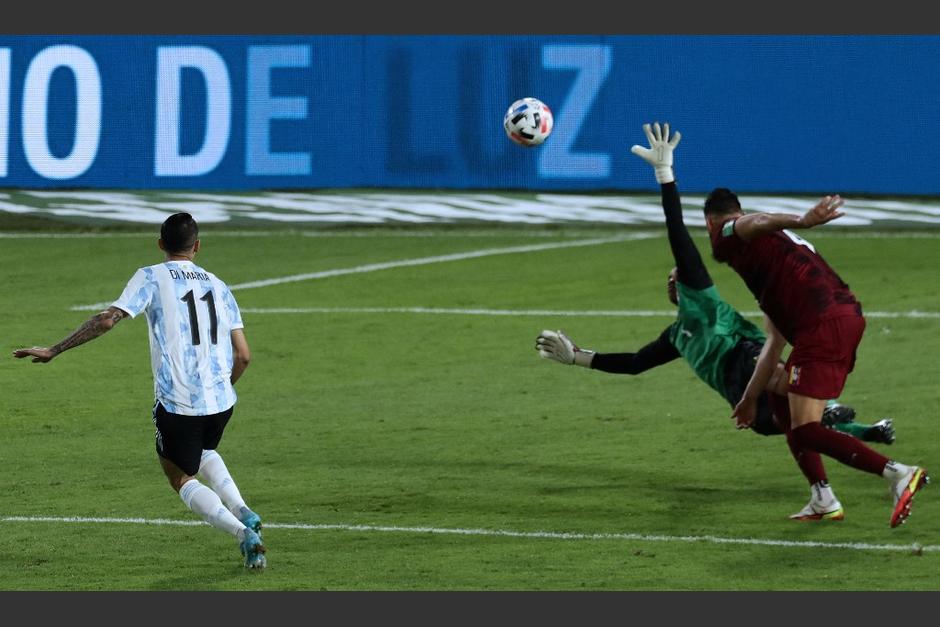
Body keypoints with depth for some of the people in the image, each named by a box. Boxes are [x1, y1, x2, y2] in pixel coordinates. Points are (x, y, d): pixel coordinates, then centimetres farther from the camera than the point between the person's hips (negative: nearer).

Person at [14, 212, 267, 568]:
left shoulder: (151, 278, -1)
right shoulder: (218, 286, 12)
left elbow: (108, 319, -13)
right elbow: (242, 355, 9)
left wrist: (54, 351, -8)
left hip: (176, 402, -5)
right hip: (221, 401, 5)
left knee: (182, 478, 14)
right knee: (203, 453, 34)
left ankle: (243, 534, -6)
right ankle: (242, 511, 11)